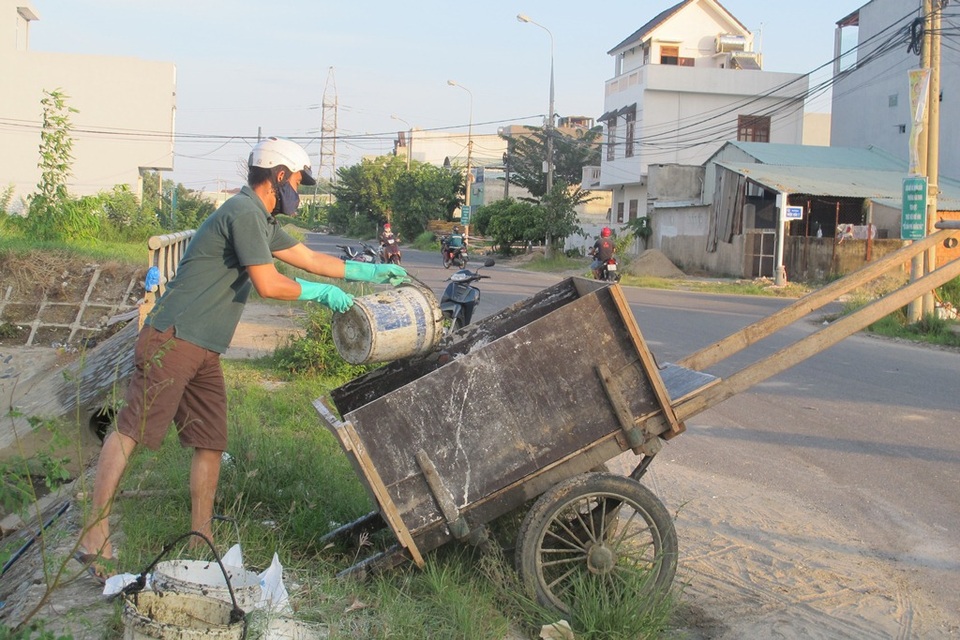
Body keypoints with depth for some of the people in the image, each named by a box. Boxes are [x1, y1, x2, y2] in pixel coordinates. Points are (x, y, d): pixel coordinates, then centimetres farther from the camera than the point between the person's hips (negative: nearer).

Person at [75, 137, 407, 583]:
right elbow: (268, 285, -17)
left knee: (210, 444, 10)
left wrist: (373, 272, 31)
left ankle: (201, 541, 18)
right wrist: (321, 293, -3)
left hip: (204, 351, 10)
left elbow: (310, 259, 30)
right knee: (131, 430, -12)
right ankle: (94, 538, -15)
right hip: (173, 340, -10)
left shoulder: (263, 222, 21)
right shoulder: (244, 214, -12)